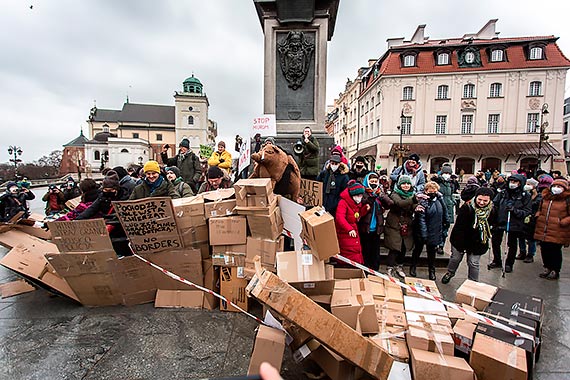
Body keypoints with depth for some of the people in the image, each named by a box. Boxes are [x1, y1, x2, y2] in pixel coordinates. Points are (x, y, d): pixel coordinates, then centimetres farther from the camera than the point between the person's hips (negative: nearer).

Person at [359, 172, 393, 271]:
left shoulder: (380, 192, 10)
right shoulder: (364, 192, -1)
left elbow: (390, 204, -2)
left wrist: (381, 195, -15)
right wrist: (370, 197, -25)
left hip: (376, 228, 4)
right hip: (365, 227, -3)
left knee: (375, 252, 11)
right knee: (366, 251, 3)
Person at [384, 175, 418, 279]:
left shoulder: (412, 195, 8)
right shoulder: (395, 194, -10)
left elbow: (414, 207, -1)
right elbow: (400, 203, -31)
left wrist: (417, 207, -25)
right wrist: (414, 199, -47)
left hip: (407, 227, 5)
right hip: (394, 226, -5)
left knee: (403, 248, 13)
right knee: (394, 249, -5)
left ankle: (399, 266, 33)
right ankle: (390, 268, 12)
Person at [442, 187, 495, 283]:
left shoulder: (491, 210, -9)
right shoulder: (467, 207, -21)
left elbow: (489, 227, 7)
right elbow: (459, 226, -20)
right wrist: (460, 244, -20)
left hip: (477, 243, 2)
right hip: (461, 239, -2)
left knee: (473, 263, 8)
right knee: (456, 258, 16)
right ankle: (450, 273, 43)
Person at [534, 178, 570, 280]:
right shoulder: (545, 197, 12)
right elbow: (540, 209, 26)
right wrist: (537, 216, 10)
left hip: (557, 232, -5)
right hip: (543, 231, 5)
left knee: (555, 251, 3)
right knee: (544, 250, 12)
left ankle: (555, 271, 18)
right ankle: (547, 268, 28)